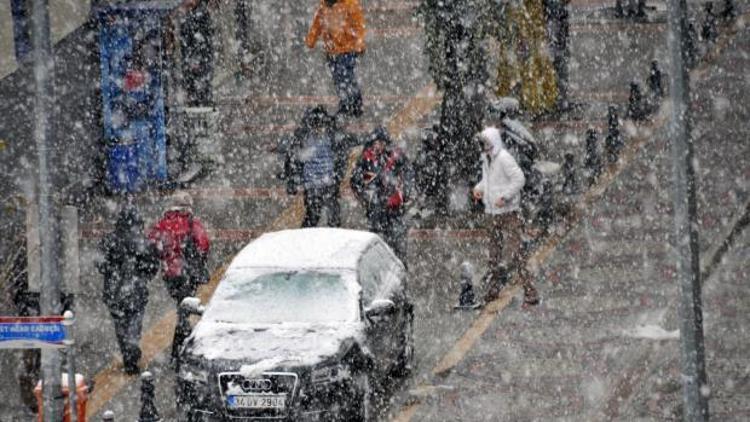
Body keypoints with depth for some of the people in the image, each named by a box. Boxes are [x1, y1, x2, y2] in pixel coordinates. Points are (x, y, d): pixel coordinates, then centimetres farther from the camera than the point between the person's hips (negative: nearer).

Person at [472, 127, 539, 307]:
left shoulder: (504, 158, -16)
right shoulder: (486, 159, 10)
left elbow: (519, 179, -22)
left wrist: (504, 197, -26)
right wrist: (479, 188, 7)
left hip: (508, 212, -9)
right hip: (492, 212, 9)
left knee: (515, 252, -13)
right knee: (494, 252, 16)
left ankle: (530, 293, -13)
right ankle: (494, 287, 27)